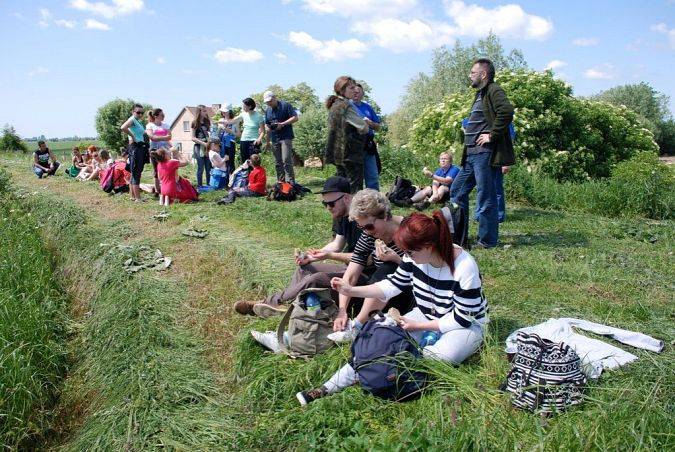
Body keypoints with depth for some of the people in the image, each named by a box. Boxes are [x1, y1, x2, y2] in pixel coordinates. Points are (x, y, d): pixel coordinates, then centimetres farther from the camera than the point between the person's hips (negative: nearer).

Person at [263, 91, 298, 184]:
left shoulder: (285, 105, -3)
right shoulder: (267, 111, 16)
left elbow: (295, 118, -9)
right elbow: (266, 124, 23)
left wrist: (282, 124, -17)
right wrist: (267, 128, -1)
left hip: (286, 137, -7)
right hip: (274, 139, 7)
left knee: (286, 160, -14)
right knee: (277, 162, 9)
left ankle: (290, 182, -12)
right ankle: (280, 182, 16)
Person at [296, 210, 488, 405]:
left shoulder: (464, 269, -29)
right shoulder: (416, 256, -14)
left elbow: (463, 319, -22)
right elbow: (394, 285, -1)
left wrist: (418, 325, -19)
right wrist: (351, 290, -9)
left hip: (467, 325, -4)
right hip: (426, 315, 5)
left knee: (440, 356, -35)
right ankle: (328, 388, -18)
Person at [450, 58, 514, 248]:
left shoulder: (493, 90, -9)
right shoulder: (481, 93, 22)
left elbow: (506, 111, -26)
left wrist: (492, 135, -21)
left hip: (485, 153, -11)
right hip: (472, 153, 11)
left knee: (485, 197, -3)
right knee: (457, 190, 13)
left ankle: (487, 240, 7)